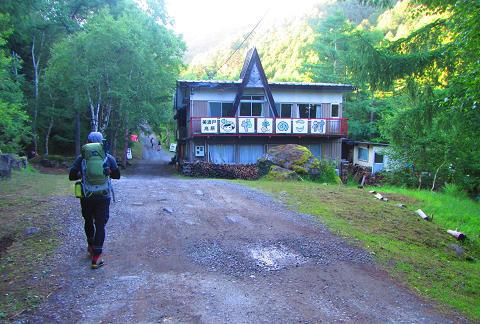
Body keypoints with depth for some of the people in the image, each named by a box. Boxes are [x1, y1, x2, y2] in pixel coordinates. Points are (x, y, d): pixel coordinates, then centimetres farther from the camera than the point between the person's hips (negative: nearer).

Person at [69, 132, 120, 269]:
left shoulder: (81, 158, -3)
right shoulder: (109, 158, -3)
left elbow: (72, 176, 0)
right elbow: (117, 175, 6)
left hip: (86, 197, 1)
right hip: (103, 197, -1)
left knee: (88, 222, 23)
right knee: (100, 226, 2)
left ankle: (91, 246, 40)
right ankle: (96, 258, -1)